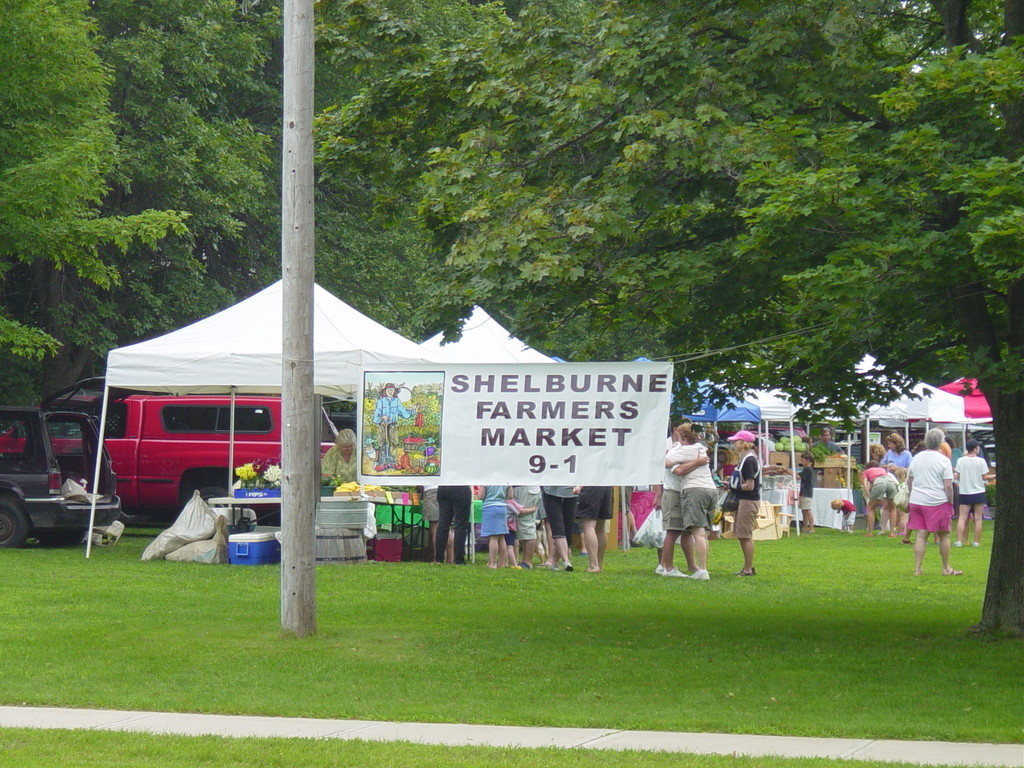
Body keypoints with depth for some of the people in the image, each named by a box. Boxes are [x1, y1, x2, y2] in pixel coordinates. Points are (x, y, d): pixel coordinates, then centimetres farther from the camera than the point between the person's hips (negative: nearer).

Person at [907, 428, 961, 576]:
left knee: (921, 535, 4)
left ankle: (917, 568, -1)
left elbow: (909, 481, 15)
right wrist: (950, 503, -3)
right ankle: (946, 569, 13)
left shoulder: (916, 458, 8)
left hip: (917, 501, 5)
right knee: (944, 535, 8)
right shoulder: (943, 460, -8)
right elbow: (948, 486, -12)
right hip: (938, 502, -4)